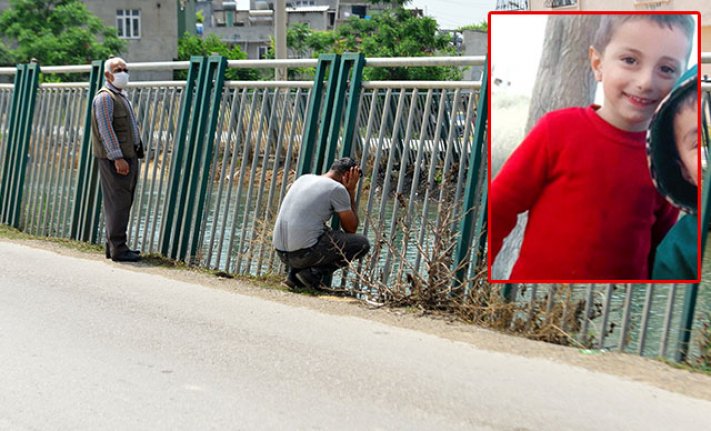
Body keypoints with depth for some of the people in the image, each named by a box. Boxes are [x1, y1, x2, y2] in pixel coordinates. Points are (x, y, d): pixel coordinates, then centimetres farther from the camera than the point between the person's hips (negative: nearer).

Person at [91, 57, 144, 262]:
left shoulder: (122, 95, 21)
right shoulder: (104, 97, -9)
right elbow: (105, 129, -17)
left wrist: (134, 154, 21)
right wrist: (117, 158, -22)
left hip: (129, 156, 10)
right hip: (114, 159, -10)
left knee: (123, 202, 13)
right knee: (117, 203, -9)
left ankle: (114, 245, 22)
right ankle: (117, 248, -5)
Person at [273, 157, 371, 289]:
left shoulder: (304, 178, 16)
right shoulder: (337, 188, -5)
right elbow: (351, 228, 4)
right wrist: (351, 191, 10)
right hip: (304, 253, -8)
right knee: (362, 244, 5)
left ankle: (294, 275, 15)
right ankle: (314, 275, -2)